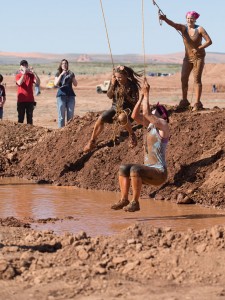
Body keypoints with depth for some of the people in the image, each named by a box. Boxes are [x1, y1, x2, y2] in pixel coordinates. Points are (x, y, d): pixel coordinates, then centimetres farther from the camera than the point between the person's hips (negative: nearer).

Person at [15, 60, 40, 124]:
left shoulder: (31, 75, 6)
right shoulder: (18, 76, 3)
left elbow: (38, 82, -10)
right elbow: (19, 83, -17)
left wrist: (34, 72, -19)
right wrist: (24, 73, -21)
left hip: (30, 100, 1)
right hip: (21, 100, -1)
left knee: (30, 118, 2)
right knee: (20, 118, 0)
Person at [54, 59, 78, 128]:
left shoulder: (71, 73, 11)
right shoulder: (58, 74, 7)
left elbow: (75, 84, 4)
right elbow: (56, 84, -8)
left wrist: (71, 76, -11)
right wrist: (61, 75, -17)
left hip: (70, 95, 2)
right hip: (61, 95, -2)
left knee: (70, 115, 1)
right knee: (61, 115, -4)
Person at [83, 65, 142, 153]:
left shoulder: (132, 86, -15)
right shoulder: (115, 82, -3)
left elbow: (135, 102, -13)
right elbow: (109, 96, -1)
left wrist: (126, 95, -26)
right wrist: (112, 85, -14)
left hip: (128, 109, -5)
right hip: (115, 107, 5)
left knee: (121, 118, -42)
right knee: (101, 119, -19)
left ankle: (132, 135, -15)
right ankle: (92, 142, -2)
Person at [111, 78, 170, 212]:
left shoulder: (163, 125, -11)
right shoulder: (151, 124, 13)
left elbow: (146, 113, -23)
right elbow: (135, 115, 6)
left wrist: (147, 94, -14)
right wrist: (142, 96, 2)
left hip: (159, 173, -8)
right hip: (149, 170, 8)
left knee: (135, 169, -32)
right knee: (124, 168, -9)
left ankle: (135, 202, -24)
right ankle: (124, 200, -11)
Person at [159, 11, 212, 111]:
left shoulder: (200, 29, -11)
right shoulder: (183, 28, -5)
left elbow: (209, 41, -12)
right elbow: (173, 24, -24)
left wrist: (199, 48, -24)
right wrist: (165, 19, -44)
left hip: (198, 57, -4)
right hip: (188, 57, 4)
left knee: (197, 79, -6)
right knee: (184, 78, -3)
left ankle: (198, 103, -4)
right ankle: (184, 101, 7)